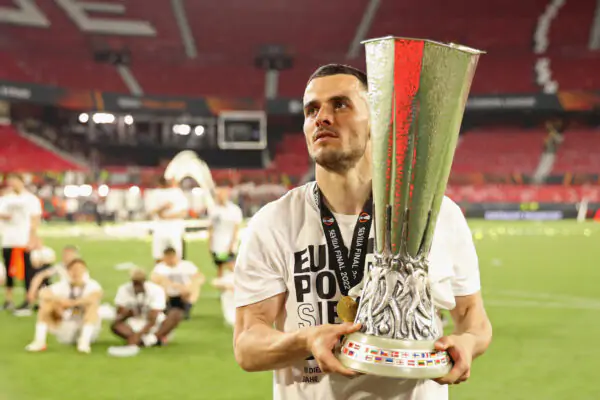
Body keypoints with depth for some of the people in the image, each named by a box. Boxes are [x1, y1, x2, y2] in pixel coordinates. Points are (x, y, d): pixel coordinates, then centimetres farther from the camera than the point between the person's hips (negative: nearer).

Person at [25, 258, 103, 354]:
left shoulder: (92, 285, -7)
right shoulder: (62, 286, 1)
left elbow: (95, 297, -31)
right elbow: (43, 293, -16)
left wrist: (71, 303, -40)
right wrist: (58, 300, -34)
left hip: (87, 329, -3)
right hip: (65, 329, 3)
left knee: (92, 304, -29)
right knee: (46, 303, -12)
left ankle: (84, 342, -41)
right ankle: (39, 341, -22)